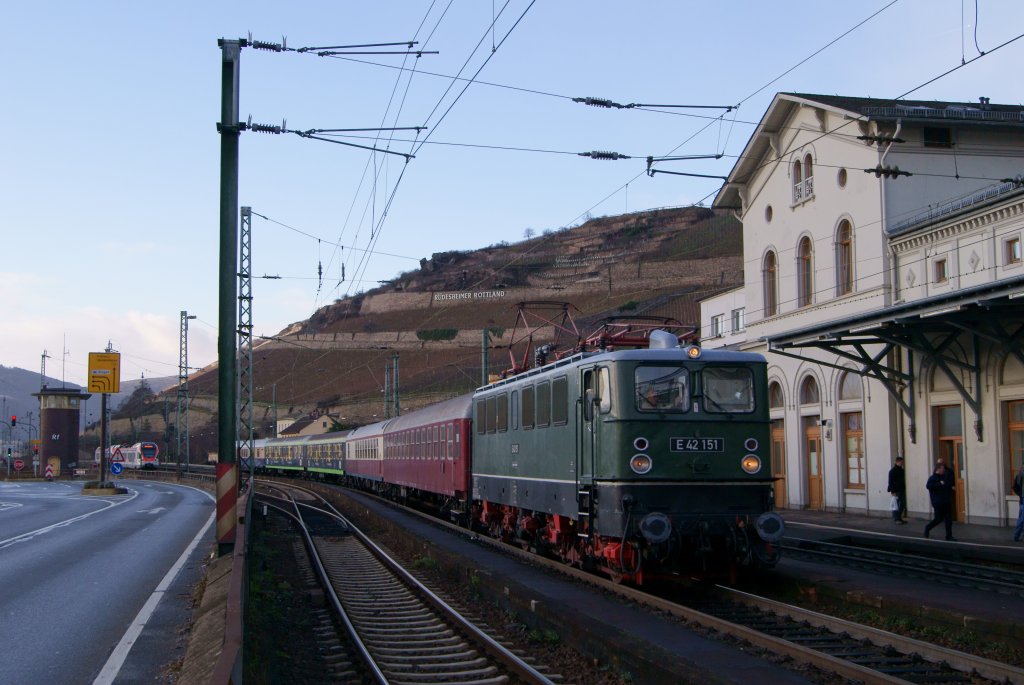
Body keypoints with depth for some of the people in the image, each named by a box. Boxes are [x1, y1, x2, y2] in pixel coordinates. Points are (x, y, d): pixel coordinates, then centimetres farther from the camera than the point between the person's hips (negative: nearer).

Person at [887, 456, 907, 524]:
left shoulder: (901, 470, 13)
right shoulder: (892, 470, -11)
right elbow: (890, 482, -14)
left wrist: (904, 489, 15)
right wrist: (892, 491, -19)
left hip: (901, 490, 8)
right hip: (896, 491, -8)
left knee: (902, 505, 9)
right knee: (896, 505, -4)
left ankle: (899, 518, 18)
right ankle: (896, 519, 2)